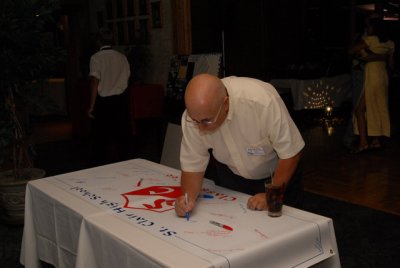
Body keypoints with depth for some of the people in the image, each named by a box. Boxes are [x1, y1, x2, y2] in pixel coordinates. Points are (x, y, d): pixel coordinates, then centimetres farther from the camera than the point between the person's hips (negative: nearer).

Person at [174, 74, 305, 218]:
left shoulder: (263, 101, -35)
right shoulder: (193, 114, -24)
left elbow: (290, 153, -23)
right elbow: (192, 166, -14)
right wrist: (188, 197, -31)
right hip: (231, 176, 2)